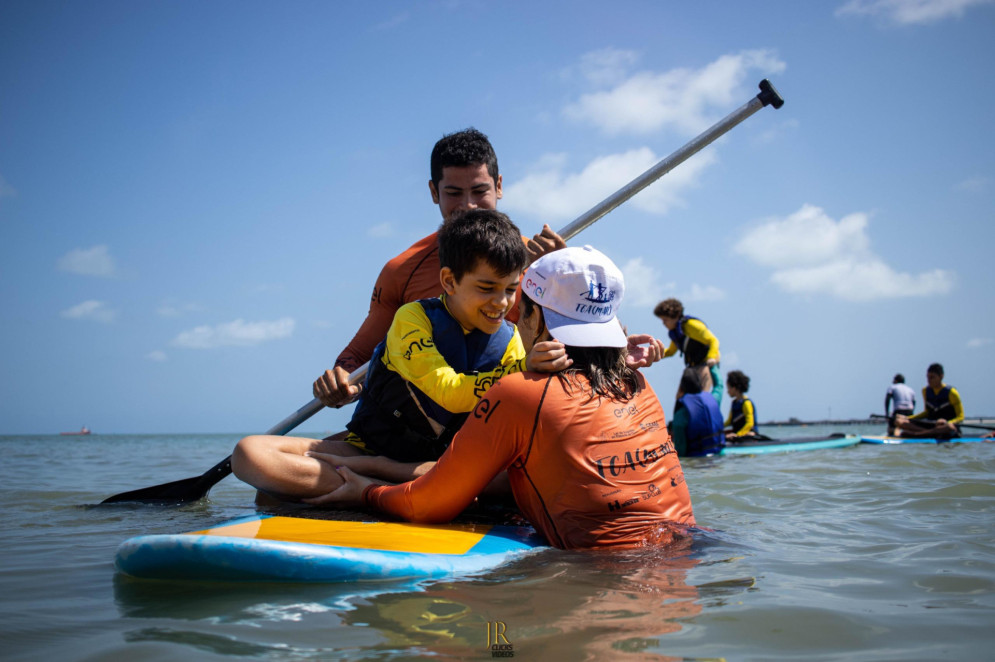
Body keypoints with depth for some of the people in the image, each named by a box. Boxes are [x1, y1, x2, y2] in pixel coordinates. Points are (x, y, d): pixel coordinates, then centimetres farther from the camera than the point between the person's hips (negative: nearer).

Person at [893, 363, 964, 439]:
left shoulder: (951, 392, -8)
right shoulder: (925, 391, 9)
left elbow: (960, 417, -8)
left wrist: (947, 423, -29)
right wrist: (908, 418, 5)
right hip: (930, 424, 5)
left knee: (950, 427, -44)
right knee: (899, 421, -14)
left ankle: (912, 434, -36)